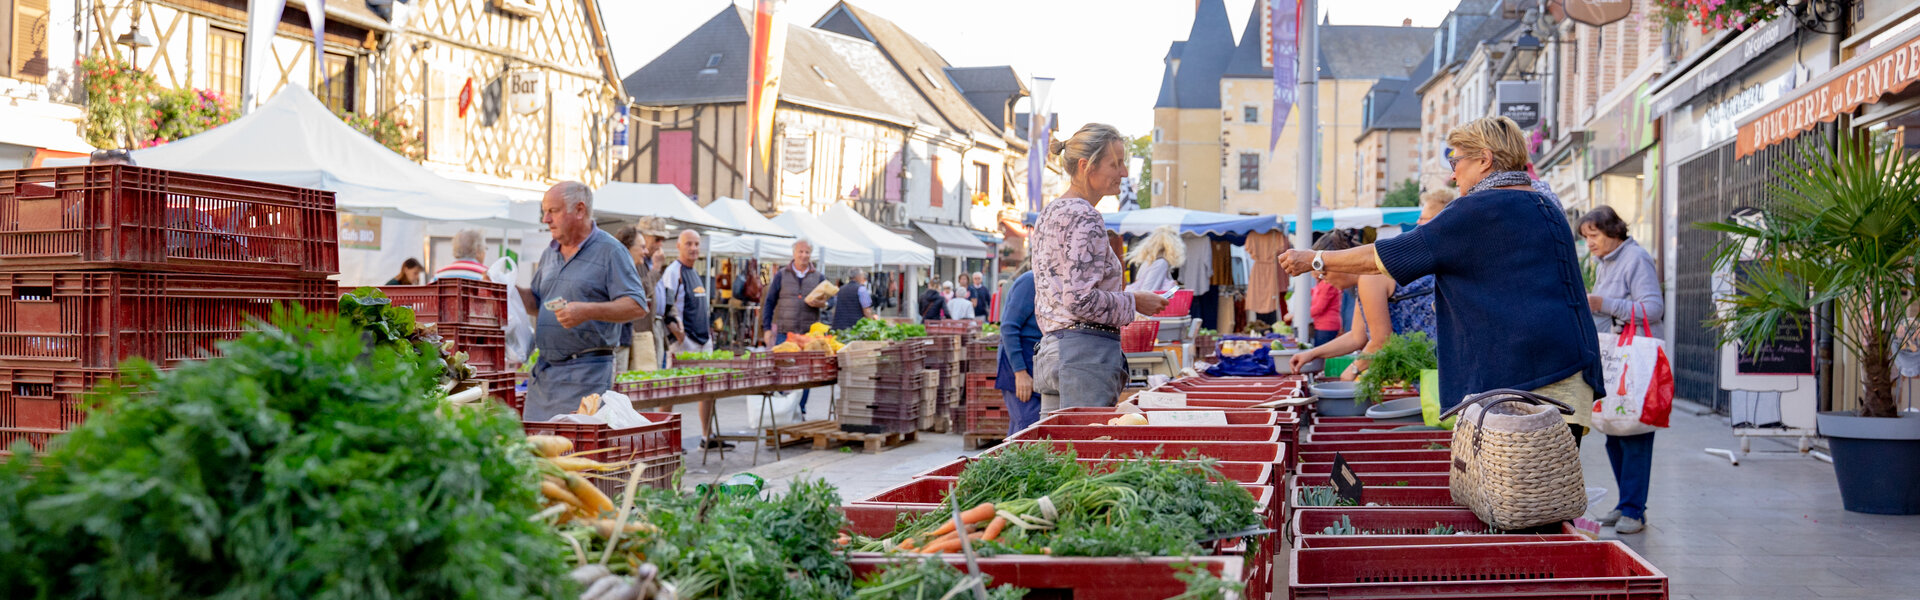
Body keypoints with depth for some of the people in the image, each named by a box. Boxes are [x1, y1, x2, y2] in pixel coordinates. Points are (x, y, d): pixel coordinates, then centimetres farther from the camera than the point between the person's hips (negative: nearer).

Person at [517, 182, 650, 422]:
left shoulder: (609, 251, -6)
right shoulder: (550, 253, 18)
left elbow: (638, 307, -13)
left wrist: (587, 310, -24)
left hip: (587, 374, -7)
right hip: (544, 371, 7)